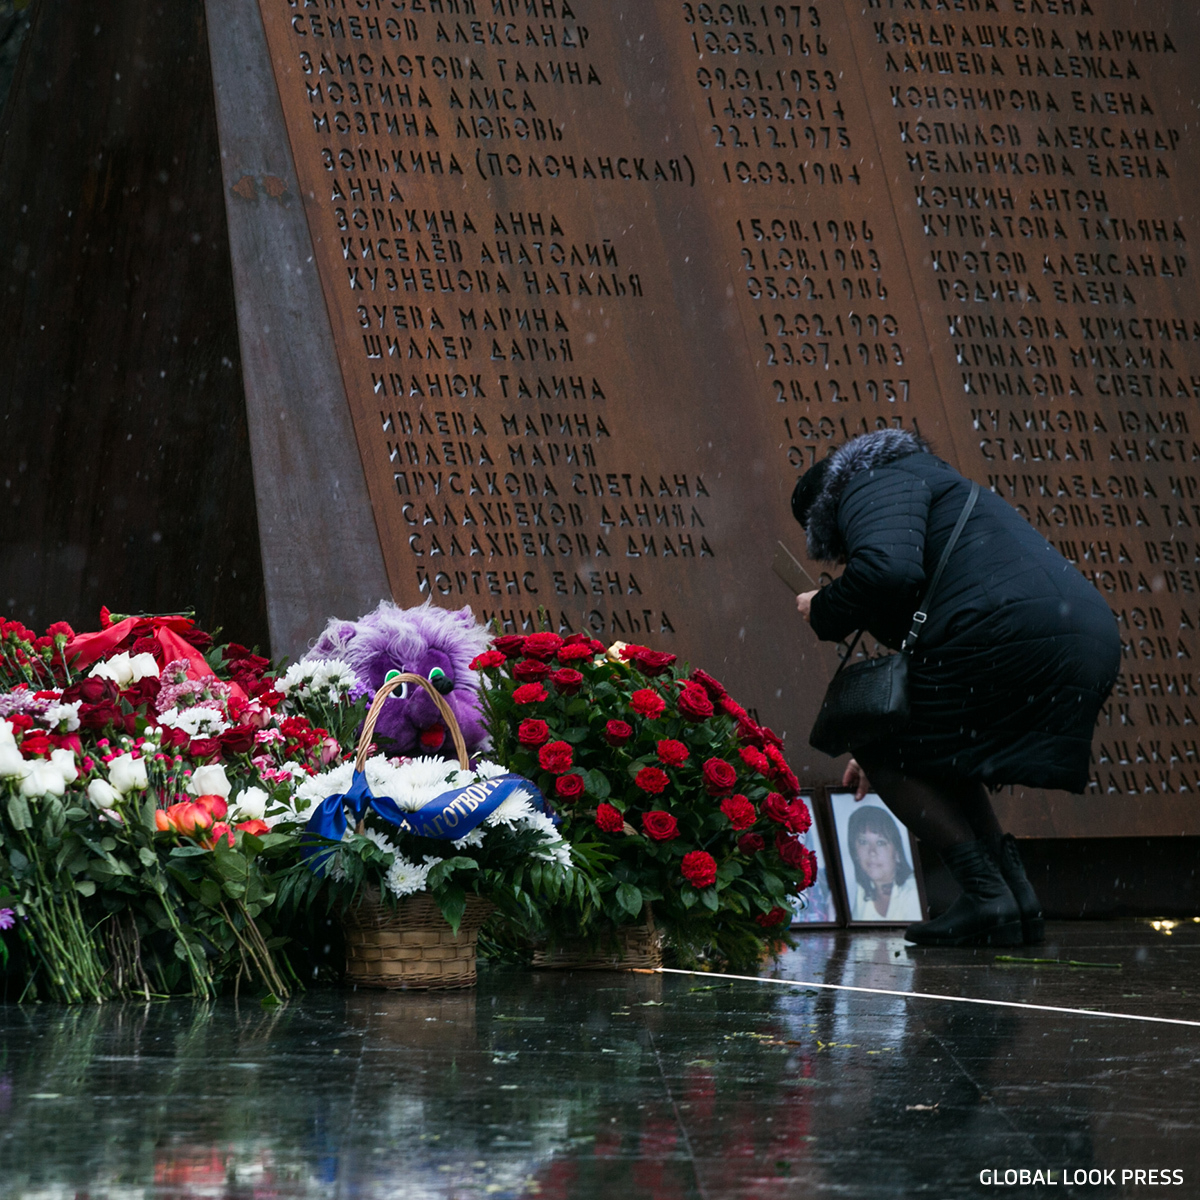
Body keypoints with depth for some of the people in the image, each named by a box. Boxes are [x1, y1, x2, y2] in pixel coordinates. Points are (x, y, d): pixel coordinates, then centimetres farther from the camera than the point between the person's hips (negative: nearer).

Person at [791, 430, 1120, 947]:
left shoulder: (874, 487, 6)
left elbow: (886, 570, -18)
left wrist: (824, 612, 1)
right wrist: (890, 750, 49)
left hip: (1009, 635, -10)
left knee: (877, 745, 6)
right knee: (932, 750, 27)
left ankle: (986, 892, -4)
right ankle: (1017, 894, 14)